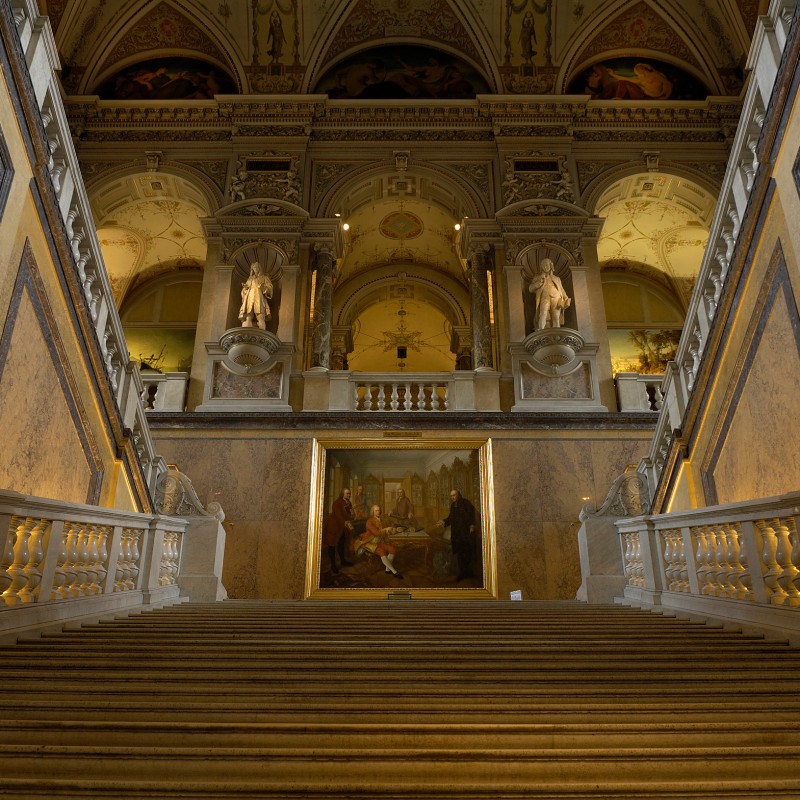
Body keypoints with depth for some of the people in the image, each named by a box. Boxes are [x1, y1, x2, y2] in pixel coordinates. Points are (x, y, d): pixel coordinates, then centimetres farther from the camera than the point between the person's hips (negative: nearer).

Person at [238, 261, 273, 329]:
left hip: (259, 299, -3)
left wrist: (263, 287, -13)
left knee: (261, 317, -20)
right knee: (248, 317, -15)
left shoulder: (264, 278, 19)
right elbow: (245, 290, 25)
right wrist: (244, 287, 2)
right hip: (250, 299, 3)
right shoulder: (250, 279, 28)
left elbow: (269, 288, 7)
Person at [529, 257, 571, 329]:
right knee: (543, 315, -27)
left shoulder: (557, 278, 28)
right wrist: (540, 282, -2)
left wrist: (566, 300, 9)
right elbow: (530, 288, 11)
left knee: (556, 319, -10)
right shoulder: (538, 278, 22)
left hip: (556, 300, 2)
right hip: (545, 299, -2)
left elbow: (562, 290, 24)